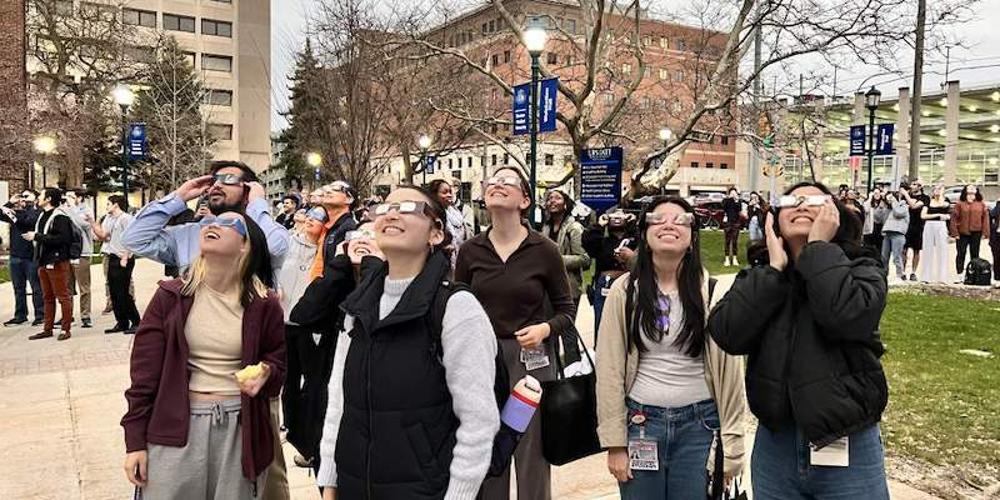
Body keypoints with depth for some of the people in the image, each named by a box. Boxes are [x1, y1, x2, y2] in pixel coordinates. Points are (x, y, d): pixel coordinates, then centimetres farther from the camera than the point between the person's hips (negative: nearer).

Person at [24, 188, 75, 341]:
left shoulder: (60, 217, -12)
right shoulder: (42, 216, 14)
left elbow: (62, 238, -23)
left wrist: (37, 236, -20)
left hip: (57, 262, -9)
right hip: (43, 262, 9)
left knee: (63, 296, -1)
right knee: (48, 297, 13)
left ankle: (65, 329, 5)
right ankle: (48, 329, 19)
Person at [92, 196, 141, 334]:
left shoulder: (126, 218, -9)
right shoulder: (113, 220, 19)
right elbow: (103, 237, 24)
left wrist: (125, 258, -19)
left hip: (122, 261, -9)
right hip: (113, 259, 9)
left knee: (123, 293, -9)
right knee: (114, 293, 9)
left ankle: (136, 322, -1)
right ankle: (122, 323, 15)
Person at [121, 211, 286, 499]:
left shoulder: (263, 304, -2)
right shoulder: (171, 296, -1)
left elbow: (278, 359, 11)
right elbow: (145, 371, 1)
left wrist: (265, 374, -12)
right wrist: (135, 440, 0)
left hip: (240, 428, 0)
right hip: (176, 425, 0)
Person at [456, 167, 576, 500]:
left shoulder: (544, 250, -6)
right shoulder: (470, 251, 1)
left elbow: (566, 309, 2)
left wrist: (545, 329, -17)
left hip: (531, 360, -2)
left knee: (531, 456, 6)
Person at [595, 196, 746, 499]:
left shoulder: (713, 292, -5)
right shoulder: (624, 291, -5)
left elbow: (729, 369, -2)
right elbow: (610, 370, -3)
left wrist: (732, 442, -3)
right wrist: (615, 442, -4)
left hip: (698, 424, 0)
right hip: (640, 420, 0)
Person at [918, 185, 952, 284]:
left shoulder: (946, 201, 8)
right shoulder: (928, 202, 9)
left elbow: (943, 205, -16)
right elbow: (923, 215, -2)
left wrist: (940, 195, -4)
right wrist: (938, 215, -7)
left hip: (941, 226, -1)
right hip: (929, 226, 1)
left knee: (942, 251, -3)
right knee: (928, 251, 2)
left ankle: (942, 277, -1)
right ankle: (927, 277, 5)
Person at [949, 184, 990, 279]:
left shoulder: (981, 205, 5)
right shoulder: (960, 204, -2)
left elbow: (985, 218, 4)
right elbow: (954, 218, -4)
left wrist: (985, 233, -2)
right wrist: (955, 232, -8)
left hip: (976, 233, 2)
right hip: (962, 233, -2)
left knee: (975, 254, 9)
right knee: (961, 254, 3)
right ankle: (959, 273, 9)